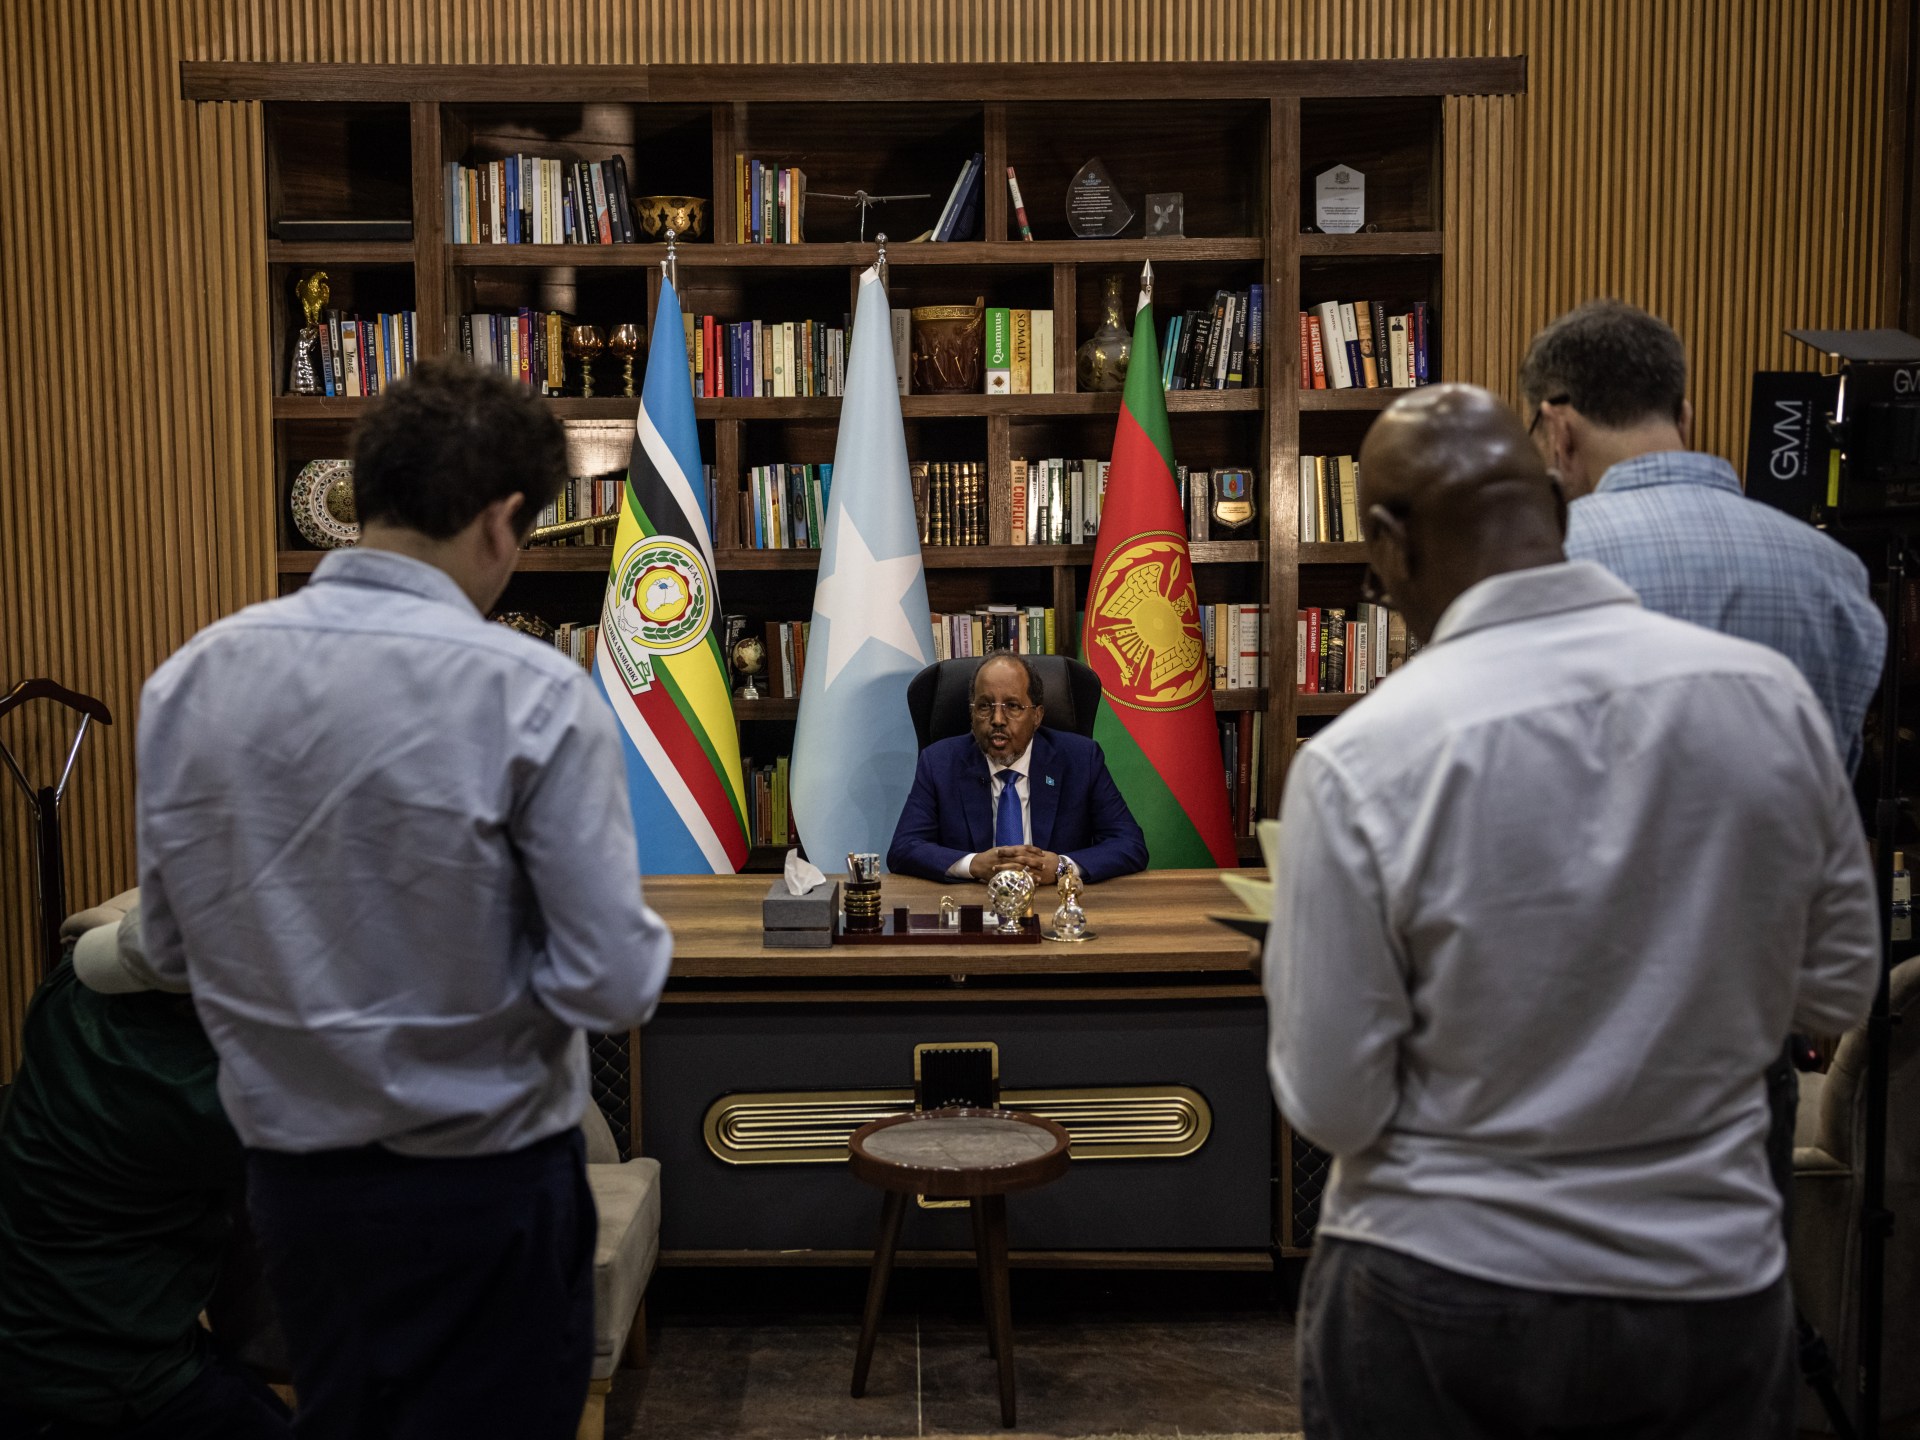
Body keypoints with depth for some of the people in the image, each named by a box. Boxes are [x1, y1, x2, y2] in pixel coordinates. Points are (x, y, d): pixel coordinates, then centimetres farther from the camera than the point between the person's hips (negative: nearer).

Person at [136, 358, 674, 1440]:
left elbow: (172, 949, 4)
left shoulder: (188, 679, -6)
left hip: (291, 1172, 5)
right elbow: (614, 986, -20)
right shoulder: (532, 694, -20)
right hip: (482, 1181, -4)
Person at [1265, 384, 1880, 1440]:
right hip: (1715, 1286, 3)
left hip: (1440, 1308, -2)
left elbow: (1330, 1107, -14)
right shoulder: (1770, 695, -10)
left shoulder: (1360, 760, -21)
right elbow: (1837, 993, 3)